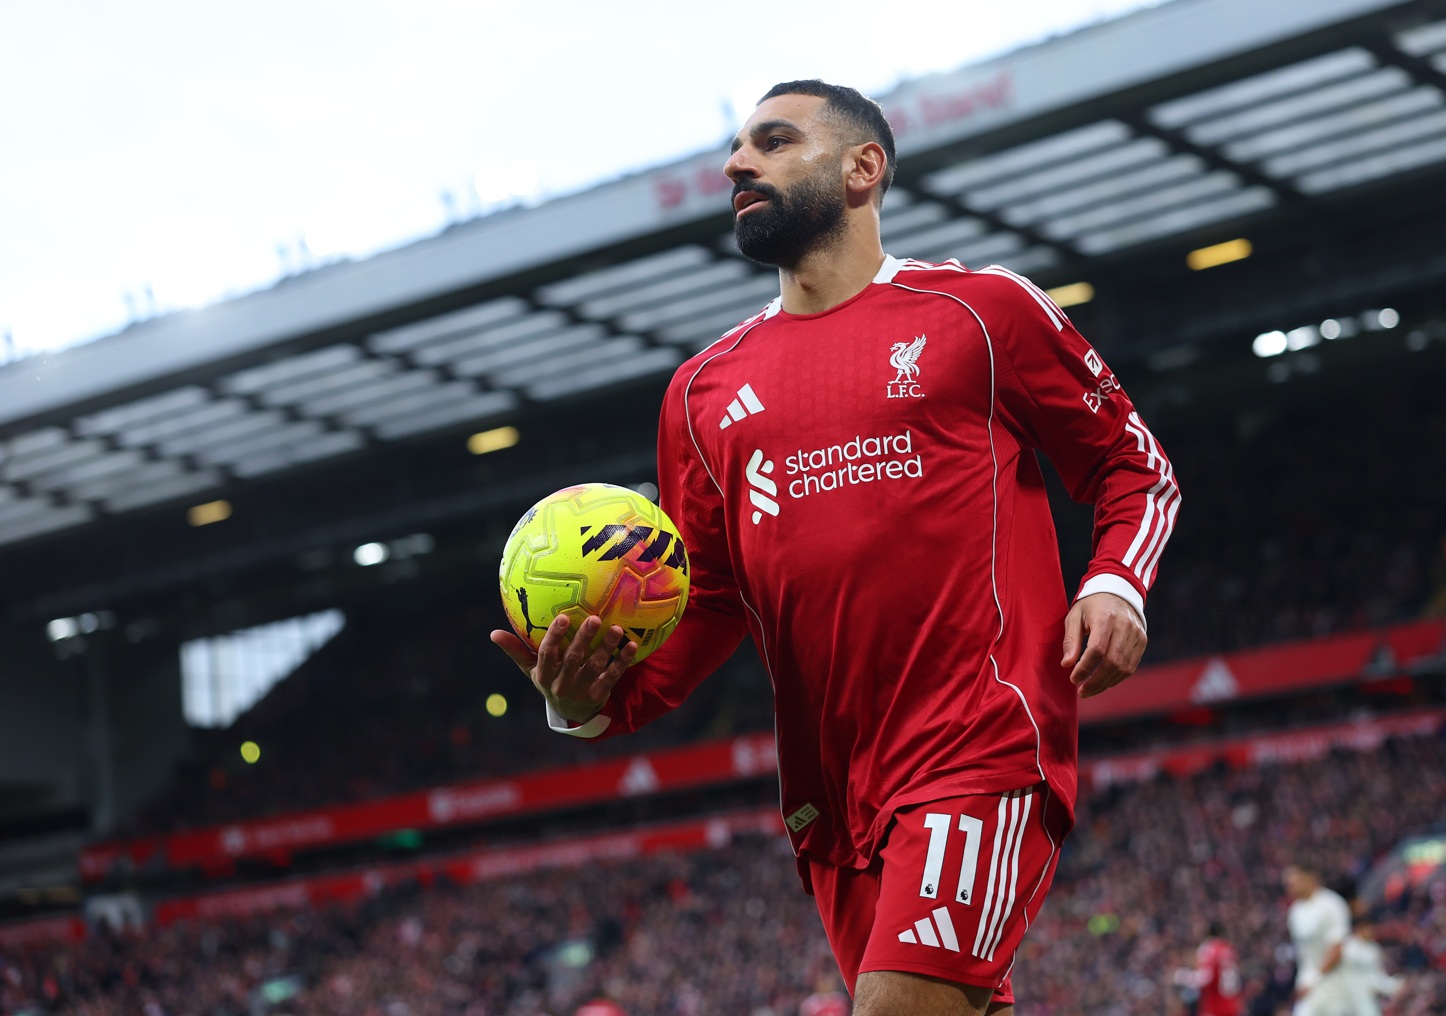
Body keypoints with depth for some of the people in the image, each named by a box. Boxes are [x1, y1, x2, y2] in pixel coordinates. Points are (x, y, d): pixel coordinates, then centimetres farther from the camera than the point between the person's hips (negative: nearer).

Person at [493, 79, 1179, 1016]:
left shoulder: (984, 309, 4)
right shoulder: (705, 388, 17)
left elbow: (1136, 466, 11)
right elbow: (706, 599, 17)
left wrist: (1115, 585, -10)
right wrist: (596, 702, -2)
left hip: (982, 745, -5)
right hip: (831, 787, 5)